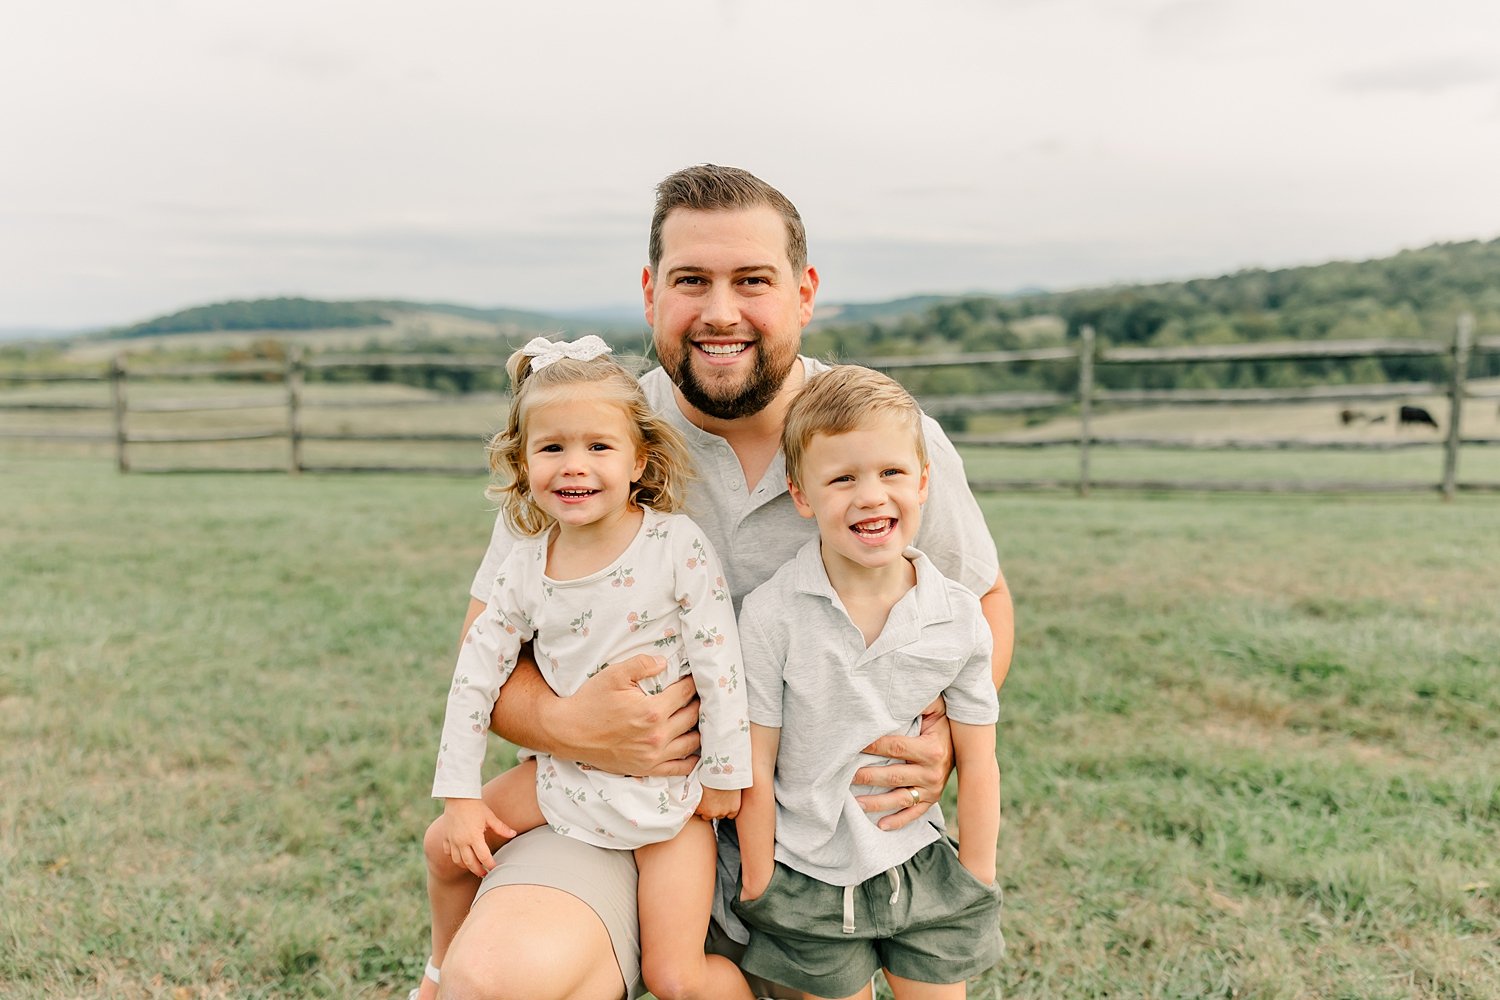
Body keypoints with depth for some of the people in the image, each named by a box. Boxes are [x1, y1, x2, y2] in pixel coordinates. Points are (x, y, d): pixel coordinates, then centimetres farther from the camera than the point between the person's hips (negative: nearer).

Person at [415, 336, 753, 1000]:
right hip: (566, 769, 5)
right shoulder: (526, 566, -6)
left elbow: (719, 662, -15)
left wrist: (723, 773, -10)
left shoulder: (677, 546, -19)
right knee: (445, 845, 15)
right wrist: (460, 796, 0)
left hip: (665, 785, -4)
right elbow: (476, 674, 0)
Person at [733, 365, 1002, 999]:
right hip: (807, 882, -2)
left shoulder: (959, 617, -9)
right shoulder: (771, 614, -16)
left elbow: (977, 766, 0)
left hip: (920, 870, 2)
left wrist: (977, 890, 5)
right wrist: (758, 893, -3)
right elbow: (754, 769, -9)